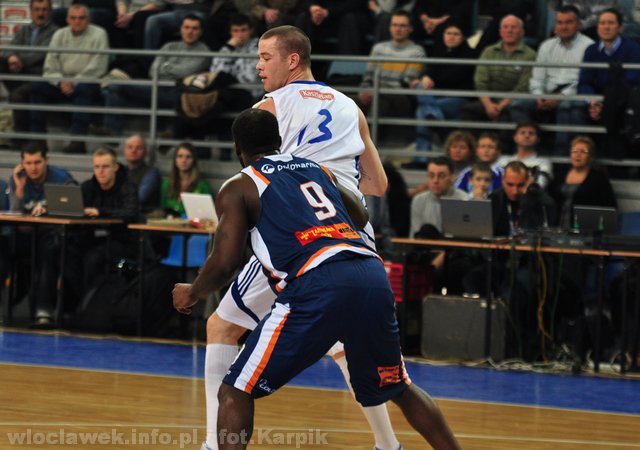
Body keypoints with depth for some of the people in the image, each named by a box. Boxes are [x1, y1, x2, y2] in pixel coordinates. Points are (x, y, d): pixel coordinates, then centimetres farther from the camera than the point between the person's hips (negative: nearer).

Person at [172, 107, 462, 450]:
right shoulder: (316, 169, 29)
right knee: (398, 389, 27)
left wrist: (191, 294, 24)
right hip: (372, 275, 5)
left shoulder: (239, 188, 13)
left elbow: (224, 263, 5)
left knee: (236, 393, 5)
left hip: (317, 284, -5)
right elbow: (360, 218, 44)